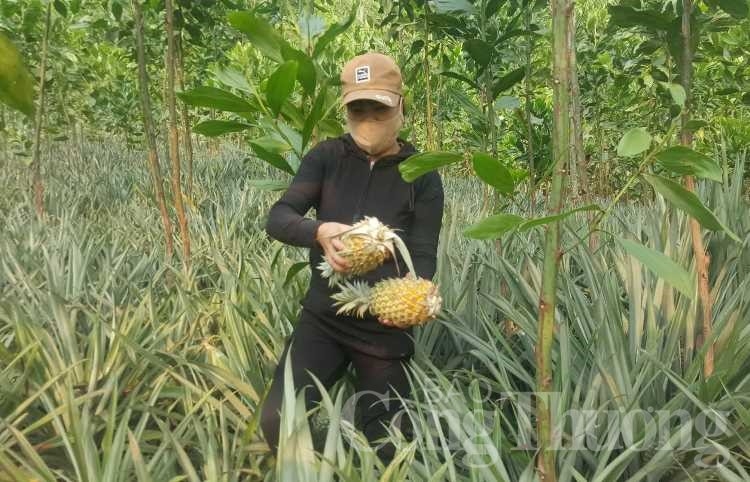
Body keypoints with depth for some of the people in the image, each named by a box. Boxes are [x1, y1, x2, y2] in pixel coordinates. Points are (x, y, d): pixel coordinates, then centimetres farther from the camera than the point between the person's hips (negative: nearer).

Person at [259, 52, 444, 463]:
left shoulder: (422, 177, -5)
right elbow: (278, 218, -9)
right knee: (275, 421, -14)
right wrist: (319, 231, -32)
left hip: (386, 329, -1)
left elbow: (423, 257, -8)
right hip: (322, 318, 1)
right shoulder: (326, 158, 0)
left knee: (380, 449, 7)